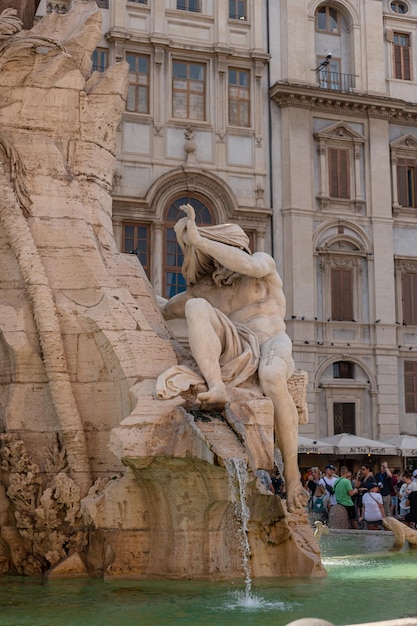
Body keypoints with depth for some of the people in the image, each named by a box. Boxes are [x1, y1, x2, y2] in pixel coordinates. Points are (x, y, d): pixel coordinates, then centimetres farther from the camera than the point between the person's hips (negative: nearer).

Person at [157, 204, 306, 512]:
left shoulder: (263, 262, 9)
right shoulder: (206, 289, 21)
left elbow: (250, 266, -17)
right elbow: (165, 311, 30)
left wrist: (198, 240, -16)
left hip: (272, 343, -3)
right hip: (236, 351, 3)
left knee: (273, 376, -41)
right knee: (196, 307, -22)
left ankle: (292, 474, -31)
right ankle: (217, 387, -44)